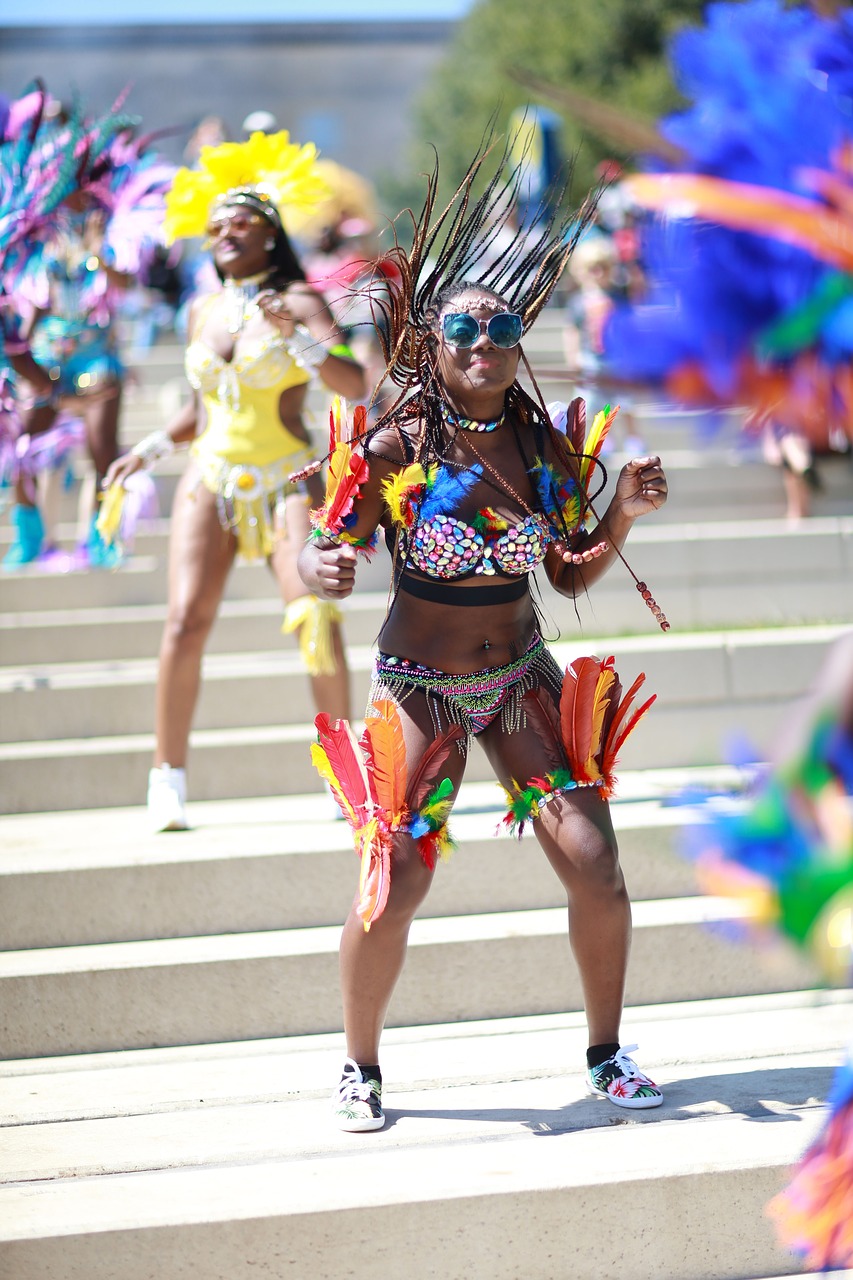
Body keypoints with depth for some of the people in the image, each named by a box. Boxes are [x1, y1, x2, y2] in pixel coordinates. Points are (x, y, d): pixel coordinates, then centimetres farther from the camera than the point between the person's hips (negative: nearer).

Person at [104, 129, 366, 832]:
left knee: (315, 617, -17)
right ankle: (168, 778, -5)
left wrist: (299, 338, -29)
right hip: (211, 480, 4)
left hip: (287, 481, -3)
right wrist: (150, 448, 12)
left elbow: (355, 385, -16)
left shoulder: (298, 300, -2)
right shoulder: (204, 311, 13)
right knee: (185, 622, -11)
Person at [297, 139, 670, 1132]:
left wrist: (622, 515, -9)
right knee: (389, 897, -9)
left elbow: (571, 575, 6)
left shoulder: (547, 444, -4)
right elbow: (326, 552, -11)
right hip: (417, 686, -3)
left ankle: (606, 1053, 17)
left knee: (596, 871, -5)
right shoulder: (395, 448, -14)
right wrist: (321, 572, -34)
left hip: (521, 679, 3)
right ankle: (361, 1067, 16)